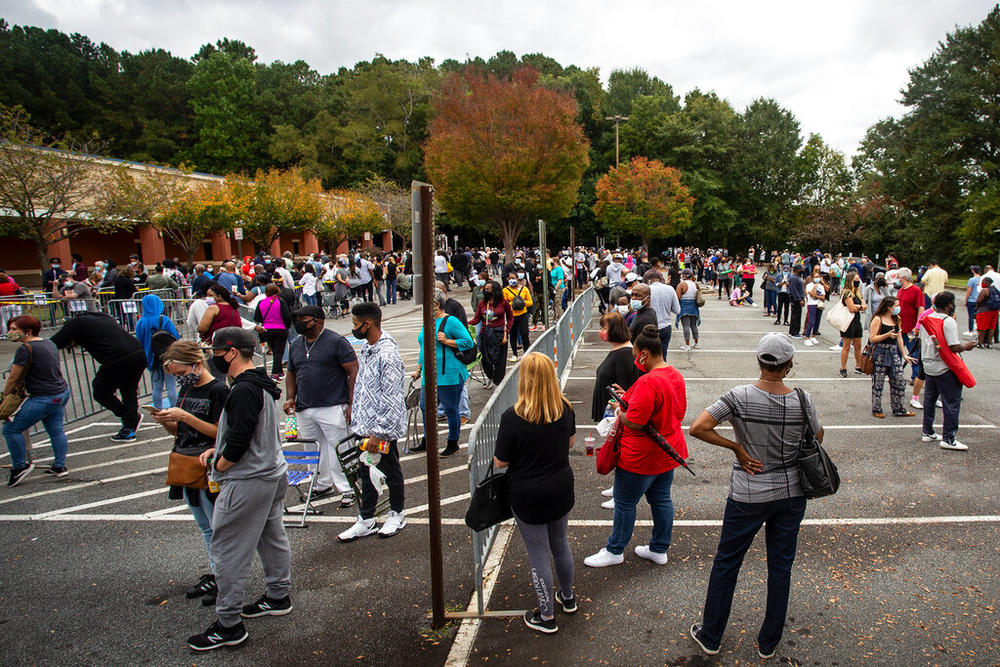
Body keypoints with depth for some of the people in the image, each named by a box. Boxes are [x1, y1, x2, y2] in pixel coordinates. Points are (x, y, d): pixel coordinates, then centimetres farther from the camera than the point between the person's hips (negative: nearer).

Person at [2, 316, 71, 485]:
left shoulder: (25, 349, -15)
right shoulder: (49, 343, 11)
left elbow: (13, 378, -10)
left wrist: (5, 396, 7)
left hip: (44, 399, -9)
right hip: (62, 393, 9)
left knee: (11, 429, 3)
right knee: (56, 430, 16)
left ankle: (20, 466, 12)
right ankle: (60, 467, 19)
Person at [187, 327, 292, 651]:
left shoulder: (244, 390, -23)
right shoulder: (262, 385, 9)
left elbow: (239, 440, -27)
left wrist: (219, 465, -9)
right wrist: (217, 451, 10)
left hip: (247, 483, -10)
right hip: (273, 473, 10)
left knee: (227, 550, -1)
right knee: (272, 537, 21)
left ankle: (228, 625, 8)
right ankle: (278, 596, 36)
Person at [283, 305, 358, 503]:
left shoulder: (336, 341, -6)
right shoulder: (296, 345, 14)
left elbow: (354, 372, -9)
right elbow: (291, 374, 26)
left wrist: (351, 404, -14)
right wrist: (290, 398, 10)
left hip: (333, 408, -6)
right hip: (304, 410, 6)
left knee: (338, 449, -4)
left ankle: (346, 489, 6)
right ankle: (323, 484, 30)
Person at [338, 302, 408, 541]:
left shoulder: (388, 355, -24)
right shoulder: (365, 347, 6)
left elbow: (392, 400, -25)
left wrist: (378, 433, -23)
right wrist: (355, 414, 18)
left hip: (383, 430, -8)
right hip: (364, 426, 8)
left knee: (391, 473, 12)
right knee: (366, 474, 17)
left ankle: (396, 515, 32)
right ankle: (366, 521, 29)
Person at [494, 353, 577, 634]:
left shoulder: (513, 417, -25)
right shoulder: (565, 409, -10)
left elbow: (500, 462, -15)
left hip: (528, 495, -5)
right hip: (561, 489, 5)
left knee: (538, 555, 11)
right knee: (560, 544, 25)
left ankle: (546, 616, 27)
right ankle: (567, 597, 46)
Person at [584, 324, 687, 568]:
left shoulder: (648, 382, -27)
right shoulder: (676, 375, 3)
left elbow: (634, 422, -30)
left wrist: (620, 413, -6)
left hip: (642, 457, -9)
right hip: (669, 452, 9)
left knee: (625, 502, 8)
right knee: (661, 499, 19)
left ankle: (615, 551, 23)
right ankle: (659, 550, 33)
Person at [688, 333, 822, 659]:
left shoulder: (740, 396, -18)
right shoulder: (801, 400, -11)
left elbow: (698, 428, -24)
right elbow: (818, 438, 7)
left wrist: (736, 447, -13)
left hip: (748, 497, -2)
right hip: (792, 494, 3)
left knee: (726, 564, 13)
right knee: (781, 566, 17)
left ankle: (710, 636, 27)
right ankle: (768, 642, 33)